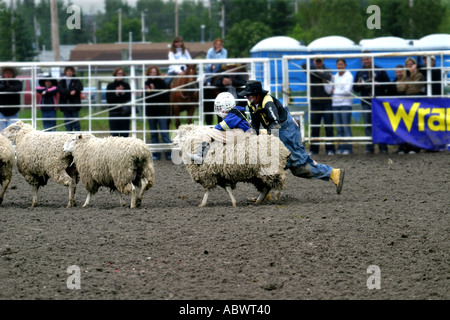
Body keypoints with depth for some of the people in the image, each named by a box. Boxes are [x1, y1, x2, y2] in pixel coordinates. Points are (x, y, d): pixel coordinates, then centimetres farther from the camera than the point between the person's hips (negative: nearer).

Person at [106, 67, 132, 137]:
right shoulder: (110, 86, 4)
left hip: (125, 113, 1)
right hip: (114, 112, -1)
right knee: (114, 134, -4)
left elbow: (129, 99, 2)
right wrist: (116, 94, -14)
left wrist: (123, 93, -14)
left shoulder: (126, 85, 8)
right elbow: (108, 100, -1)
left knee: (124, 134, 0)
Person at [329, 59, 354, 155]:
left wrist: (335, 91, -3)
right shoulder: (334, 77, 14)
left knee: (346, 127, -8)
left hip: (346, 104, -5)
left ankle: (348, 148, -6)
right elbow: (330, 90, 14)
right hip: (335, 104, 5)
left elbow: (347, 91, -9)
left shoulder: (349, 76, -1)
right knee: (339, 128, 3)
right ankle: (340, 148, 5)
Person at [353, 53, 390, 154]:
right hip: (366, 102, 2)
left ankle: (383, 147, 1)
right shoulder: (360, 73, 14)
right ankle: (369, 148, 2)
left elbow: (388, 84, 4)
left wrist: (378, 84, -14)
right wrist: (358, 85, -6)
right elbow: (355, 89, 16)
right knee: (368, 125, 0)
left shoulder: (380, 71, 7)